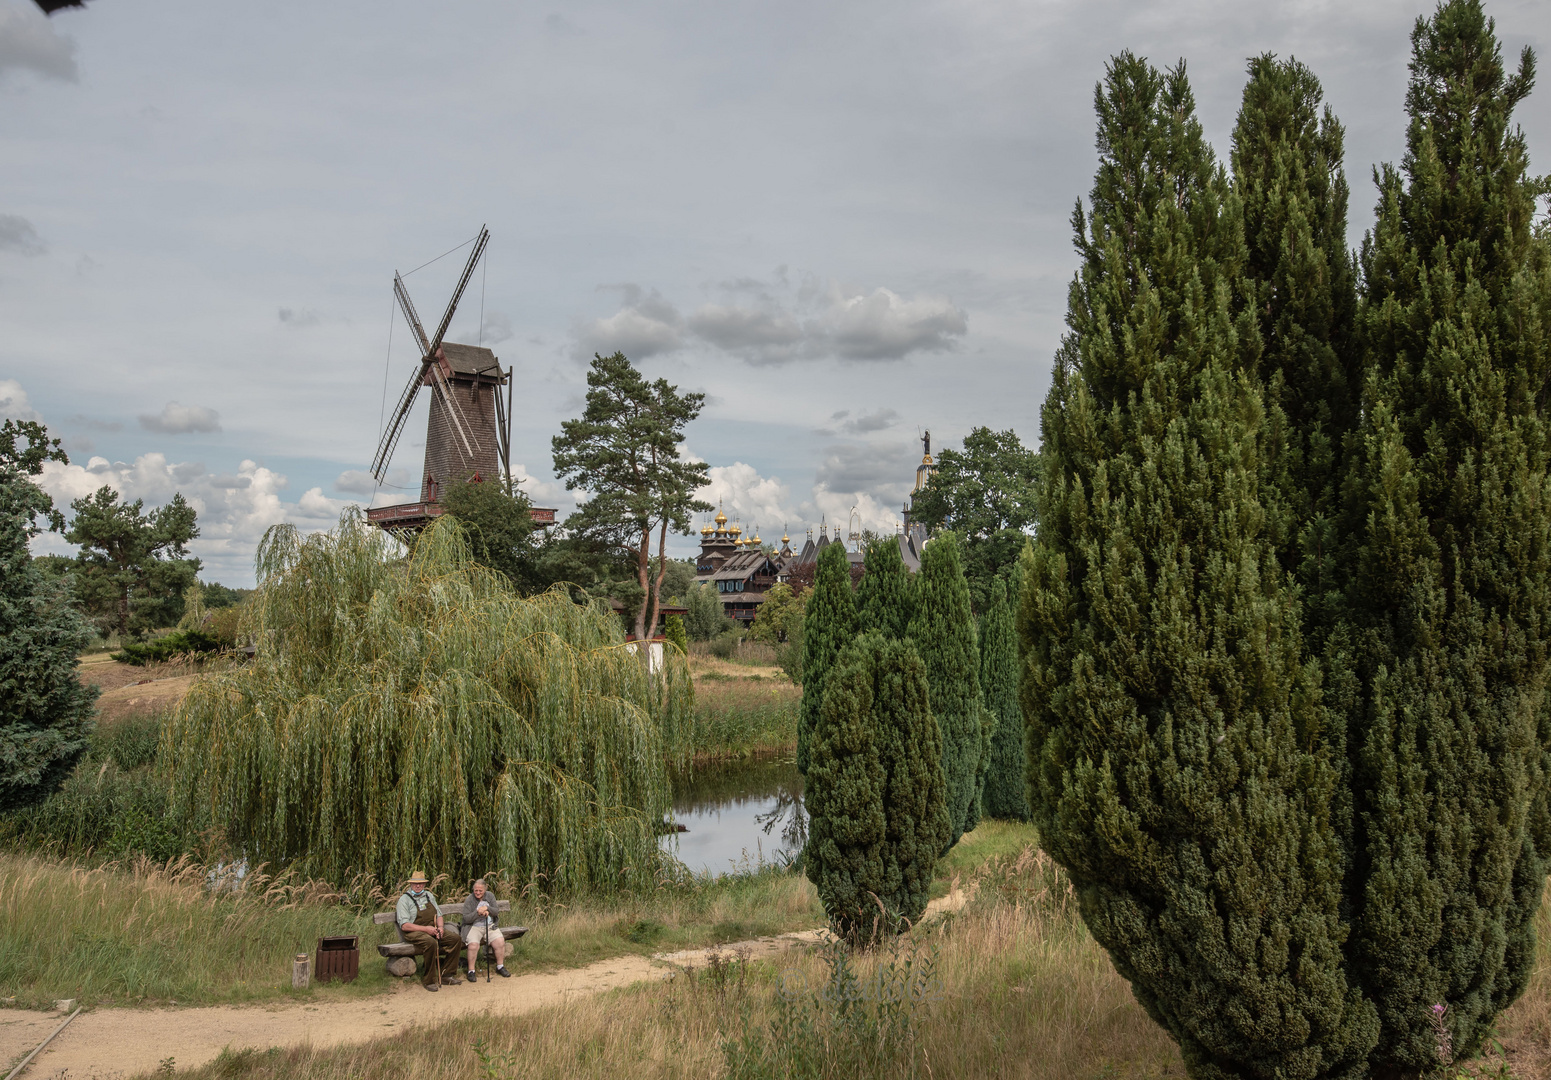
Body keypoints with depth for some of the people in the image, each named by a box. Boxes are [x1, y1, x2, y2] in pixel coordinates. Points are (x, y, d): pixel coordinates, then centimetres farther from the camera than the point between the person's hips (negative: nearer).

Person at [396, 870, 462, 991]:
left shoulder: (429, 896, 18)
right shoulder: (404, 899, -4)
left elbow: (438, 914, 22)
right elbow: (404, 926, -12)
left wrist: (440, 927, -1)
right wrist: (425, 929, -19)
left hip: (432, 929, 7)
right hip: (414, 932, -7)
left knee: (454, 938, -15)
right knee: (431, 943, -36)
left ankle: (447, 973, -5)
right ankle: (429, 980, -23)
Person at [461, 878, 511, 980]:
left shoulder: (490, 896, 6)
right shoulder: (469, 900, -5)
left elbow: (496, 912, 0)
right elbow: (466, 919, -11)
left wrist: (487, 908, -19)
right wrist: (478, 912, -24)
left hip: (490, 926, 3)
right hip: (474, 927, -3)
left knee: (500, 941, -19)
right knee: (473, 944, -32)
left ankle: (500, 967, 2)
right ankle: (471, 971, -16)